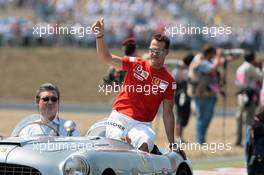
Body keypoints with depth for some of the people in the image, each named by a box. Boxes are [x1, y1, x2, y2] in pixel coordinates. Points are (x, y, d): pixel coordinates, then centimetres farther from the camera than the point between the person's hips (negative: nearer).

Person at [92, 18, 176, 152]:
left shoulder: (168, 81, 5)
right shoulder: (136, 64, 6)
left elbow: (167, 115, 9)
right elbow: (107, 58, -2)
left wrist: (172, 144, 7)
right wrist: (100, 36, -19)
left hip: (142, 125, 0)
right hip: (119, 118, 0)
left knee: (143, 147, -29)